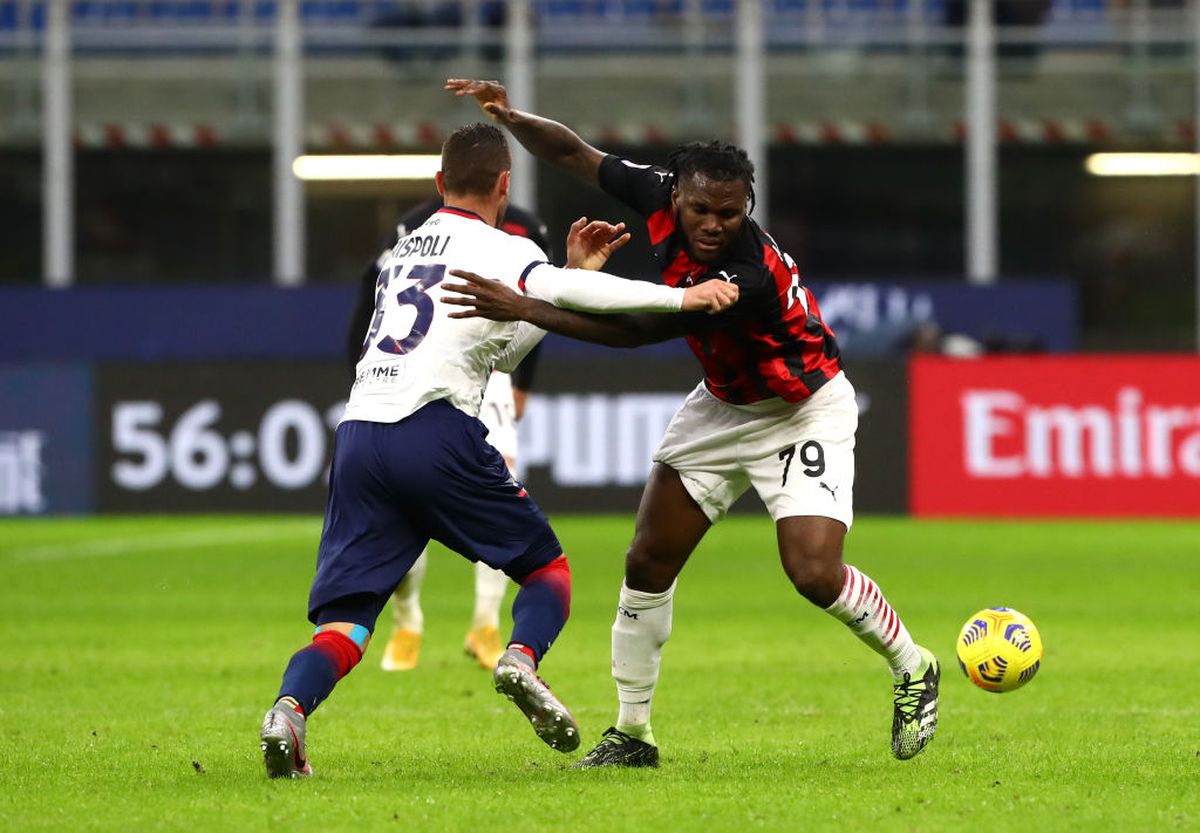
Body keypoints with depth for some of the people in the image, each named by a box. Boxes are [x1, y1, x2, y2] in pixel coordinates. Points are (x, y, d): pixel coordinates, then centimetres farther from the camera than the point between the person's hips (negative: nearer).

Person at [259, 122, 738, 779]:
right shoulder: (497, 249, 7)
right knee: (548, 568, 11)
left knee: (343, 620, 1)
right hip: (434, 430, -5)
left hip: (357, 435, 5)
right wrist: (680, 298, -18)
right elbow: (555, 290, -15)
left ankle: (290, 707, -27)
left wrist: (574, 270, 31)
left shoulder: (406, 250, 29)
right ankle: (523, 657, -18)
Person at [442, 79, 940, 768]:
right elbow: (572, 153, -5)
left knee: (815, 574, -19)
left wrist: (527, 310, -42)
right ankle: (632, 732, 13)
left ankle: (913, 668, 10)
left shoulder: (753, 275, -37)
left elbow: (638, 332, -38)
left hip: (804, 411, -7)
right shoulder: (661, 197, -17)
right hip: (724, 404, 7)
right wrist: (507, 116, -22)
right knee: (648, 564, 0)